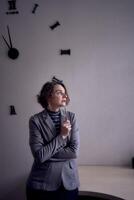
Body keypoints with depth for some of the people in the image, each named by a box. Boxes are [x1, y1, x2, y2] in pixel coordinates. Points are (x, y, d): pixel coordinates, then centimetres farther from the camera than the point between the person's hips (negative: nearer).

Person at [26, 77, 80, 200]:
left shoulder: (71, 117, -2)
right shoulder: (36, 120, -9)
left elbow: (74, 151, -9)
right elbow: (39, 156, -16)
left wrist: (47, 152, -13)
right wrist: (61, 136, -16)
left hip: (69, 182, 2)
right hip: (42, 183, -2)